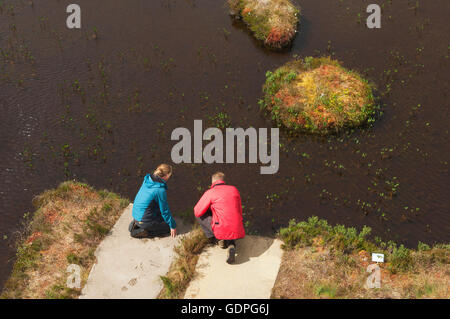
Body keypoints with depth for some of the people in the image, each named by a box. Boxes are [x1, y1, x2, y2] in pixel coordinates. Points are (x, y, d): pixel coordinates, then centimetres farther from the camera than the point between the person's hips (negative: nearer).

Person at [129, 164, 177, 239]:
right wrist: (173, 226, 0)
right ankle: (141, 232, -6)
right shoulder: (160, 190, -24)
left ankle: (136, 224, 11)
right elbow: (165, 211, -13)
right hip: (144, 220, -8)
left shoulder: (147, 180, -1)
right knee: (169, 227, 4)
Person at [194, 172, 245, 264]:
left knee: (199, 215, 16)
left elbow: (197, 212, 0)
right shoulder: (234, 189, 11)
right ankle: (231, 246, 4)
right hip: (237, 230, 4)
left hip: (221, 229, -4)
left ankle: (218, 239, 12)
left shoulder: (210, 193, -2)